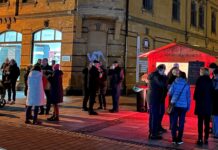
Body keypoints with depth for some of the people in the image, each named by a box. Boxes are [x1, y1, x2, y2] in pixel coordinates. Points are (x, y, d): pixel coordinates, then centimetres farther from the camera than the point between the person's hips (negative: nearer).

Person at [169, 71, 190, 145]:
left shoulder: (174, 83, 0)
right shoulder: (186, 85, 0)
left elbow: (170, 93, -1)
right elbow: (188, 97, 3)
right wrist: (188, 106, 10)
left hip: (174, 105, 1)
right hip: (183, 106, 0)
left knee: (174, 122, 7)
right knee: (181, 123, 6)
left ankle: (174, 139, 8)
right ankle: (179, 139, 6)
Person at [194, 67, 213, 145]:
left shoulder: (200, 79, -6)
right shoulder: (210, 81, 5)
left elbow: (197, 90, -10)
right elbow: (212, 92, 5)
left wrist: (195, 98, 3)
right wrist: (210, 100, 12)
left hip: (201, 103, -3)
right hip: (208, 103, 3)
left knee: (200, 122, 0)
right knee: (207, 122, 8)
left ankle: (200, 139, -2)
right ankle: (206, 138, 11)